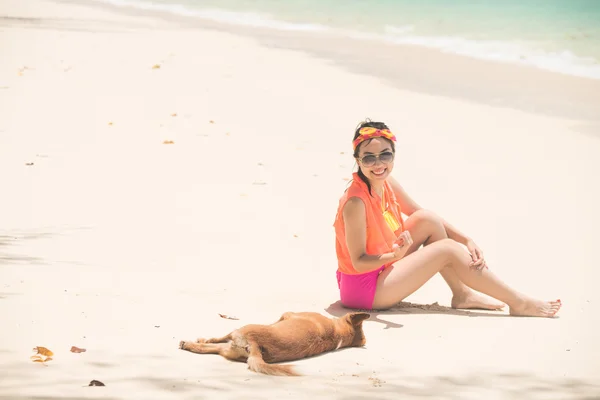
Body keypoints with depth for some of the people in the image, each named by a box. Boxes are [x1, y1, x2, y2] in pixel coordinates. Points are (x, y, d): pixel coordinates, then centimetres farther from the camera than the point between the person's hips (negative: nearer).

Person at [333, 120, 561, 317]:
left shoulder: (387, 184, -1)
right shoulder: (356, 202, -27)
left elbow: (422, 214, 9)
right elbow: (359, 261, -23)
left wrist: (467, 241, -1)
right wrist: (395, 255, -41)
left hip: (382, 271, 8)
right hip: (363, 288, -8)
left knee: (427, 220, 0)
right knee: (449, 250, -9)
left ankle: (461, 294, 6)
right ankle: (518, 303, 1)